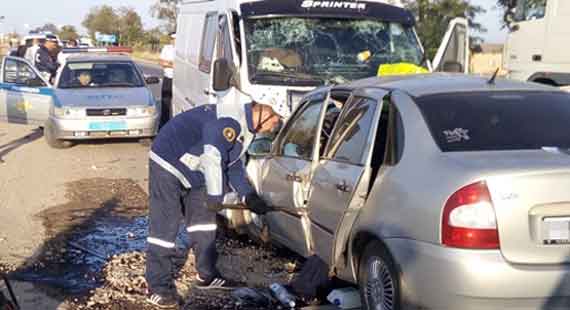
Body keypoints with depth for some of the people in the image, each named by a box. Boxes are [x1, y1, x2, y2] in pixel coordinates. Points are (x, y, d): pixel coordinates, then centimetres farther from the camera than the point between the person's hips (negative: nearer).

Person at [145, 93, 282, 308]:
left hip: (192, 173, 11)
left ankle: (207, 276, 23)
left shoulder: (243, 127, 8)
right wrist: (215, 197, -26)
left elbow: (234, 166, 16)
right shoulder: (229, 121, -27)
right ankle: (158, 287, -4)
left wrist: (249, 196, 8)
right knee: (164, 226, -9)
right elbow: (212, 158, -34)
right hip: (168, 163, -11)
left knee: (203, 218, 13)